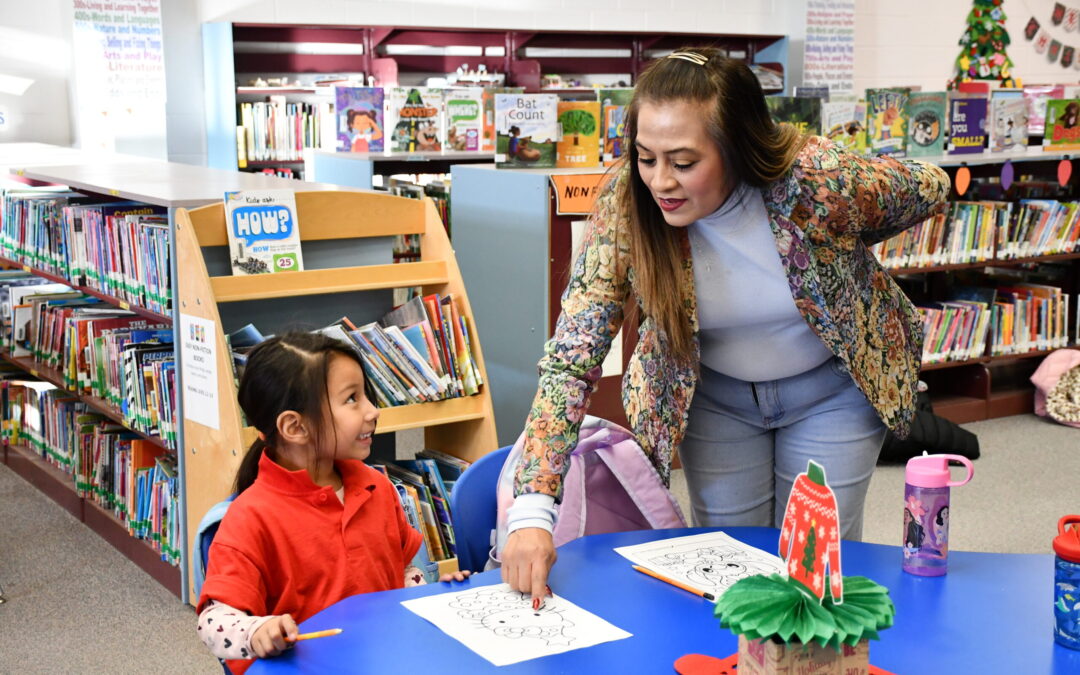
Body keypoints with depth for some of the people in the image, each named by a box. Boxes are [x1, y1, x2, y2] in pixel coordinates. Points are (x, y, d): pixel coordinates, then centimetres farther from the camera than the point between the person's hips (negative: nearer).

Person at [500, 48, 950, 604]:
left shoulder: (817, 178, -32)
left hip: (830, 389, -1)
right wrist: (531, 511, -41)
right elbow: (570, 359, -31)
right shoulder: (626, 205, -28)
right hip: (713, 396, 2)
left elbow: (931, 188, -10)